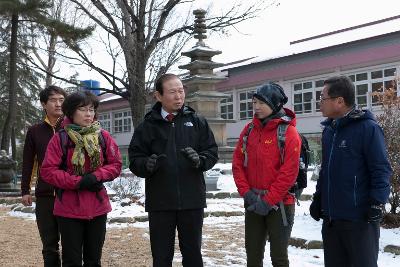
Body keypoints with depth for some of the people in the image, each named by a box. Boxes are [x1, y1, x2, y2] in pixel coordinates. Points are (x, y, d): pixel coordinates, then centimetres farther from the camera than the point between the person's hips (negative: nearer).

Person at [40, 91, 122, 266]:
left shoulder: (103, 136, 2)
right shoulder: (60, 139, -6)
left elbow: (116, 164, 3)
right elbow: (48, 171, -9)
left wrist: (96, 177, -14)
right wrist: (78, 182, -17)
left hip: (97, 207, 3)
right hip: (69, 208, -3)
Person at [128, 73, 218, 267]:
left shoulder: (197, 122, 5)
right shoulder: (148, 126, 2)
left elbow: (212, 151, 5)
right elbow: (135, 160, -1)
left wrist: (200, 160, -16)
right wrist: (147, 164, -22)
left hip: (192, 201, 1)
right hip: (160, 202, 0)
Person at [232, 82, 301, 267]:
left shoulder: (288, 131, -10)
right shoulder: (249, 130, 6)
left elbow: (289, 172, -15)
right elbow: (238, 163, 5)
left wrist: (268, 200, -15)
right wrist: (247, 193, -7)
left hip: (279, 205, -5)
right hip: (253, 204, 5)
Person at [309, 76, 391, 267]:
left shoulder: (367, 128, -13)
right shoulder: (328, 130, 11)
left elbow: (381, 170, -14)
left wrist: (376, 205, -17)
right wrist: (318, 199, 18)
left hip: (359, 218, -8)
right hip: (330, 216, 8)